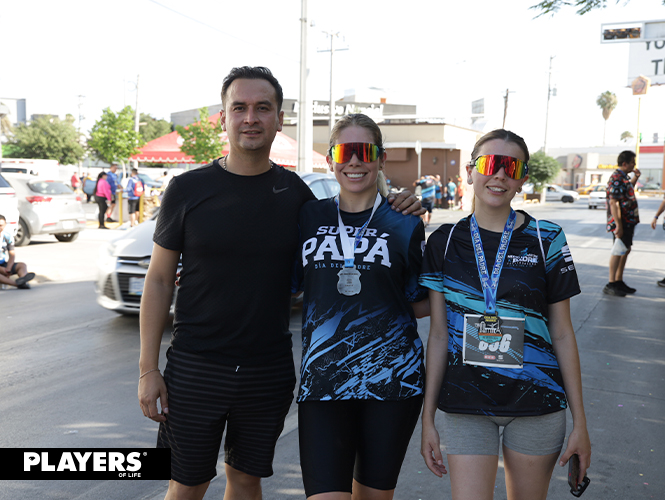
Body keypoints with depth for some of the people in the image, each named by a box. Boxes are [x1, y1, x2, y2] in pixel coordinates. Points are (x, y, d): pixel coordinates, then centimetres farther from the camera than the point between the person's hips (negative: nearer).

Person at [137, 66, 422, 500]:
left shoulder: (295, 192, 1)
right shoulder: (188, 189, -5)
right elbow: (159, 281, -1)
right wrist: (148, 368, -5)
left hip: (269, 372, 2)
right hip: (195, 371, -1)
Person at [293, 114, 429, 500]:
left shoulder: (405, 225, 2)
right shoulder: (309, 217, 6)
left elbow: (423, 302, 12)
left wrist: (380, 310, -6)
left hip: (392, 378, 0)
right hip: (323, 379, 0)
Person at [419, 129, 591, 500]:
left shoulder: (546, 240, -2)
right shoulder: (445, 242, 0)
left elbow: (562, 334, 1)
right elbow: (438, 334, 2)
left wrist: (580, 421, 1)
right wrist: (427, 417, 2)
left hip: (536, 401, 0)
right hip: (467, 404, 0)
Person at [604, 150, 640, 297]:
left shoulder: (623, 177, 13)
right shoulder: (616, 178, -17)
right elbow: (613, 202, -24)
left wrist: (635, 177, 18)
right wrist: (618, 225, -27)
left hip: (628, 221, 10)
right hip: (621, 222, -10)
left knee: (625, 250, 14)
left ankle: (619, 281, 22)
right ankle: (611, 285, -2)